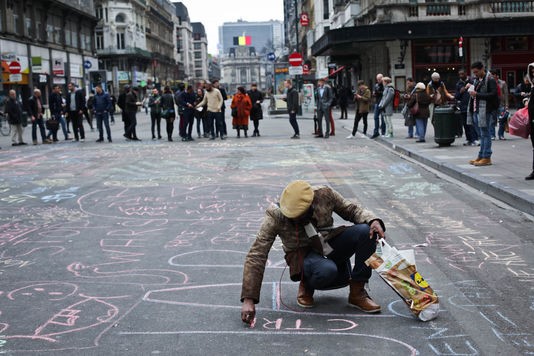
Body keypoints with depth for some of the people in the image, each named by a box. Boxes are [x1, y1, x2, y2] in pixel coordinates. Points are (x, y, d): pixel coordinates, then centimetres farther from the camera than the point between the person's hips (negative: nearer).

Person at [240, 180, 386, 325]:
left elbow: (351, 209, 2)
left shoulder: (325, 194, -16)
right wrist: (248, 300, -31)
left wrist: (373, 220, -20)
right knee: (327, 270, -39)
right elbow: (256, 256, -25)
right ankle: (307, 286, -1)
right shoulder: (275, 216, -23)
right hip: (304, 255, -4)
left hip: (331, 246, 4)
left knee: (366, 231, -24)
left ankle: (357, 293, -9)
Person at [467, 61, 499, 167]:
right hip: (477, 110, 8)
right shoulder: (477, 80, 18)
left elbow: (493, 95, -18)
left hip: (486, 111, -8)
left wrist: (477, 94, -18)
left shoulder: (490, 80, -9)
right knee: (482, 134, 13)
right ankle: (481, 156, 17)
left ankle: (486, 158, 0)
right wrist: (472, 92, 9)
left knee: (485, 134, -4)